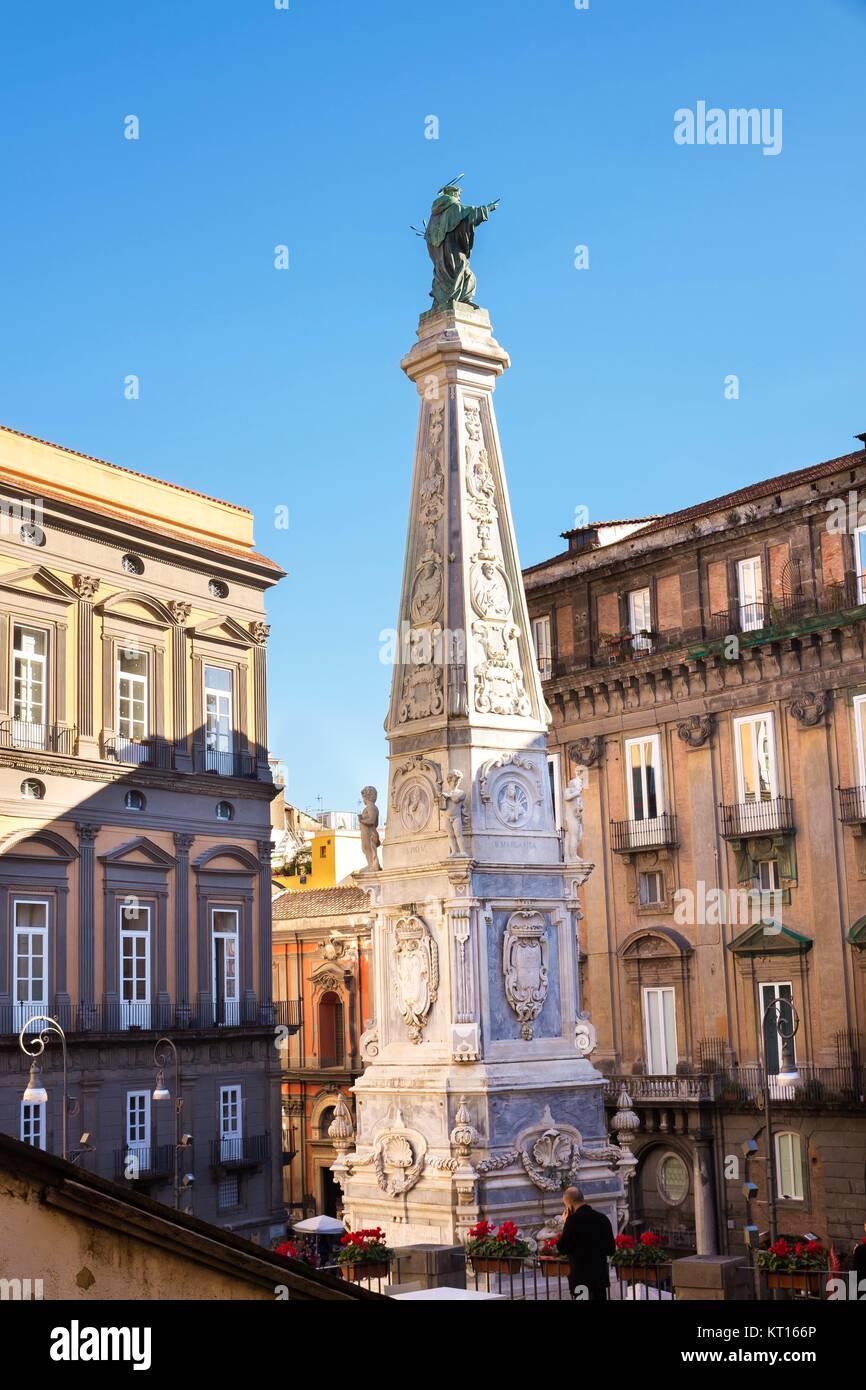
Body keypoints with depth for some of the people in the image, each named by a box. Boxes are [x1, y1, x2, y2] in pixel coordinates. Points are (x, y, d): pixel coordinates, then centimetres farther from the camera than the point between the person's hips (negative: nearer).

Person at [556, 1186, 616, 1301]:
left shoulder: (574, 1219, -14)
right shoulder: (603, 1218, 6)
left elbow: (562, 1249, -8)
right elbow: (611, 1249, 14)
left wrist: (565, 1223, 0)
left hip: (581, 1279, -7)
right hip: (601, 1275, 7)